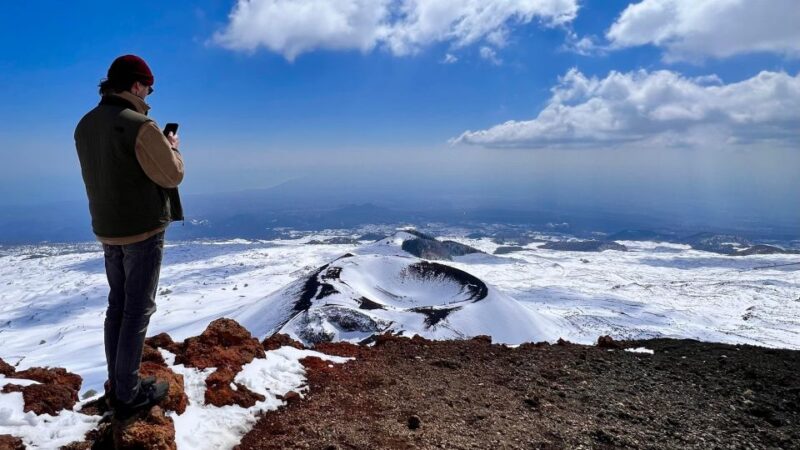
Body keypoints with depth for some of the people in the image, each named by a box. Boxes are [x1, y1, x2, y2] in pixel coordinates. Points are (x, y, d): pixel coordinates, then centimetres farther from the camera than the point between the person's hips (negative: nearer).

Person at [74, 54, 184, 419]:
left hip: (108, 229, 8)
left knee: (117, 304, 16)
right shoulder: (140, 126, -20)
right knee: (138, 309, 0)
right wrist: (172, 147, 5)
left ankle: (116, 383, 26)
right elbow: (172, 175, -14)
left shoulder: (85, 125, 7)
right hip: (143, 229, -8)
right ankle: (128, 394, 9)